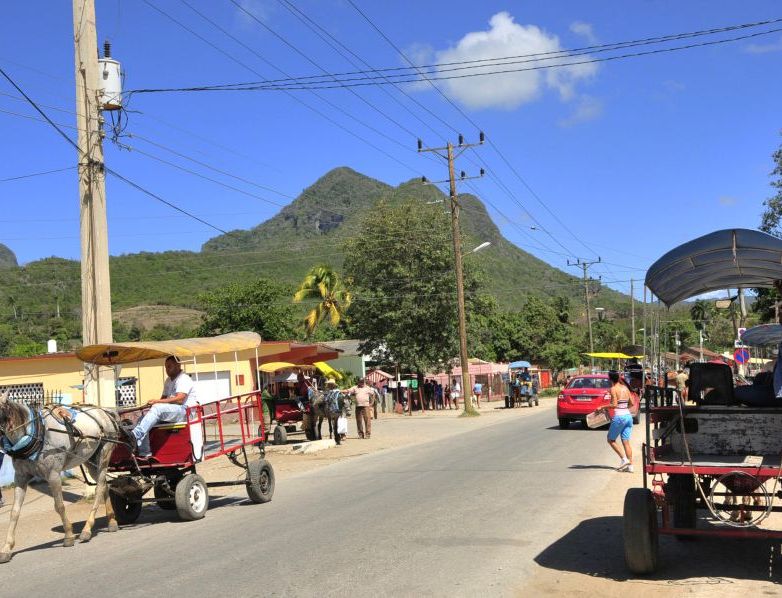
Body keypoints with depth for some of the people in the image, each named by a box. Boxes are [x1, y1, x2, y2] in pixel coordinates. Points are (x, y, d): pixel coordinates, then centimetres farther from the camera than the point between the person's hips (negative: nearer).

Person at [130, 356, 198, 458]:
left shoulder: (184, 379, -7)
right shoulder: (168, 381, 24)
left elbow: (179, 399, -21)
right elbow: (164, 397, 23)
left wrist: (157, 401, -23)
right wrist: (154, 403, 0)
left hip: (184, 411, -9)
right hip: (170, 411, 9)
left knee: (157, 409, -32)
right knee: (143, 418, -9)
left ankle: (135, 435, -42)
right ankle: (144, 453, -19)